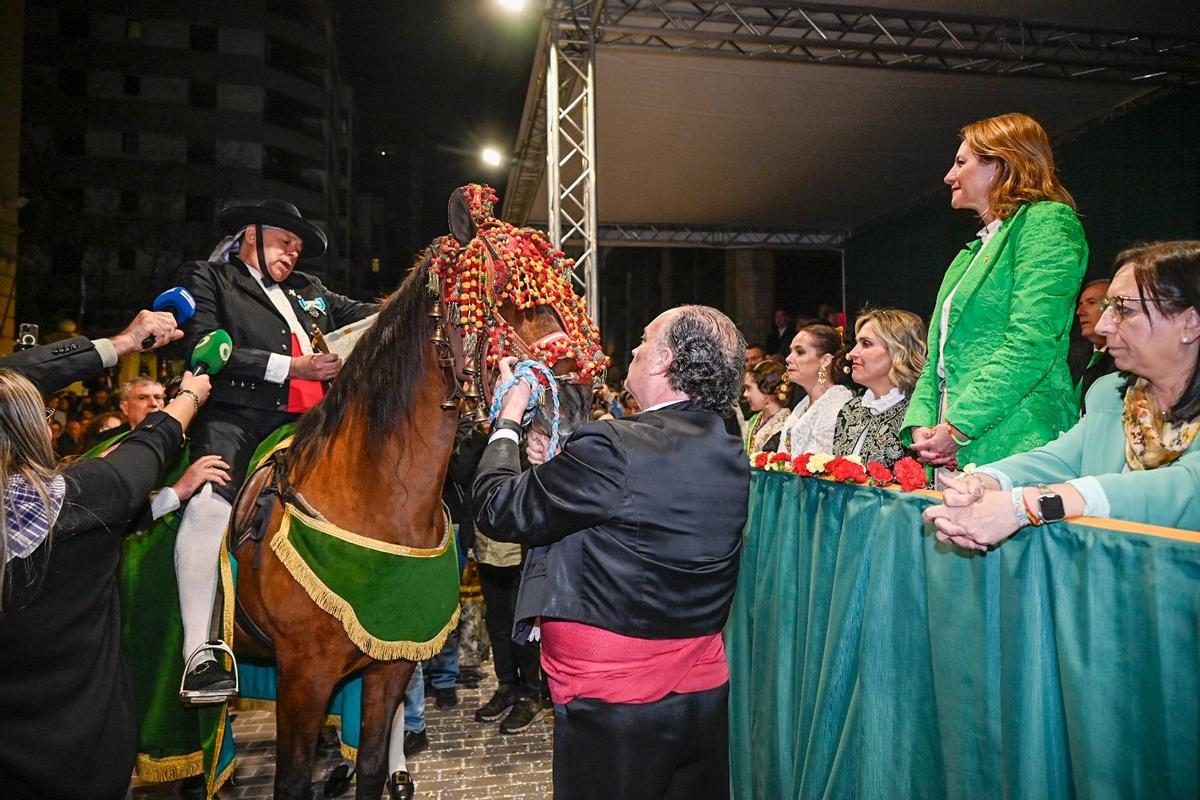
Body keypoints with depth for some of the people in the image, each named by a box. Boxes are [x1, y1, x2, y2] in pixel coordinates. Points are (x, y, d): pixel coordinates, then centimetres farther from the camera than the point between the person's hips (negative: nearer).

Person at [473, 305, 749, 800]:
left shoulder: (613, 447, -24)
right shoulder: (733, 457, 0)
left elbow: (498, 510, -16)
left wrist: (508, 418, -1)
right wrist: (558, 467, 9)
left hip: (612, 697, -7)